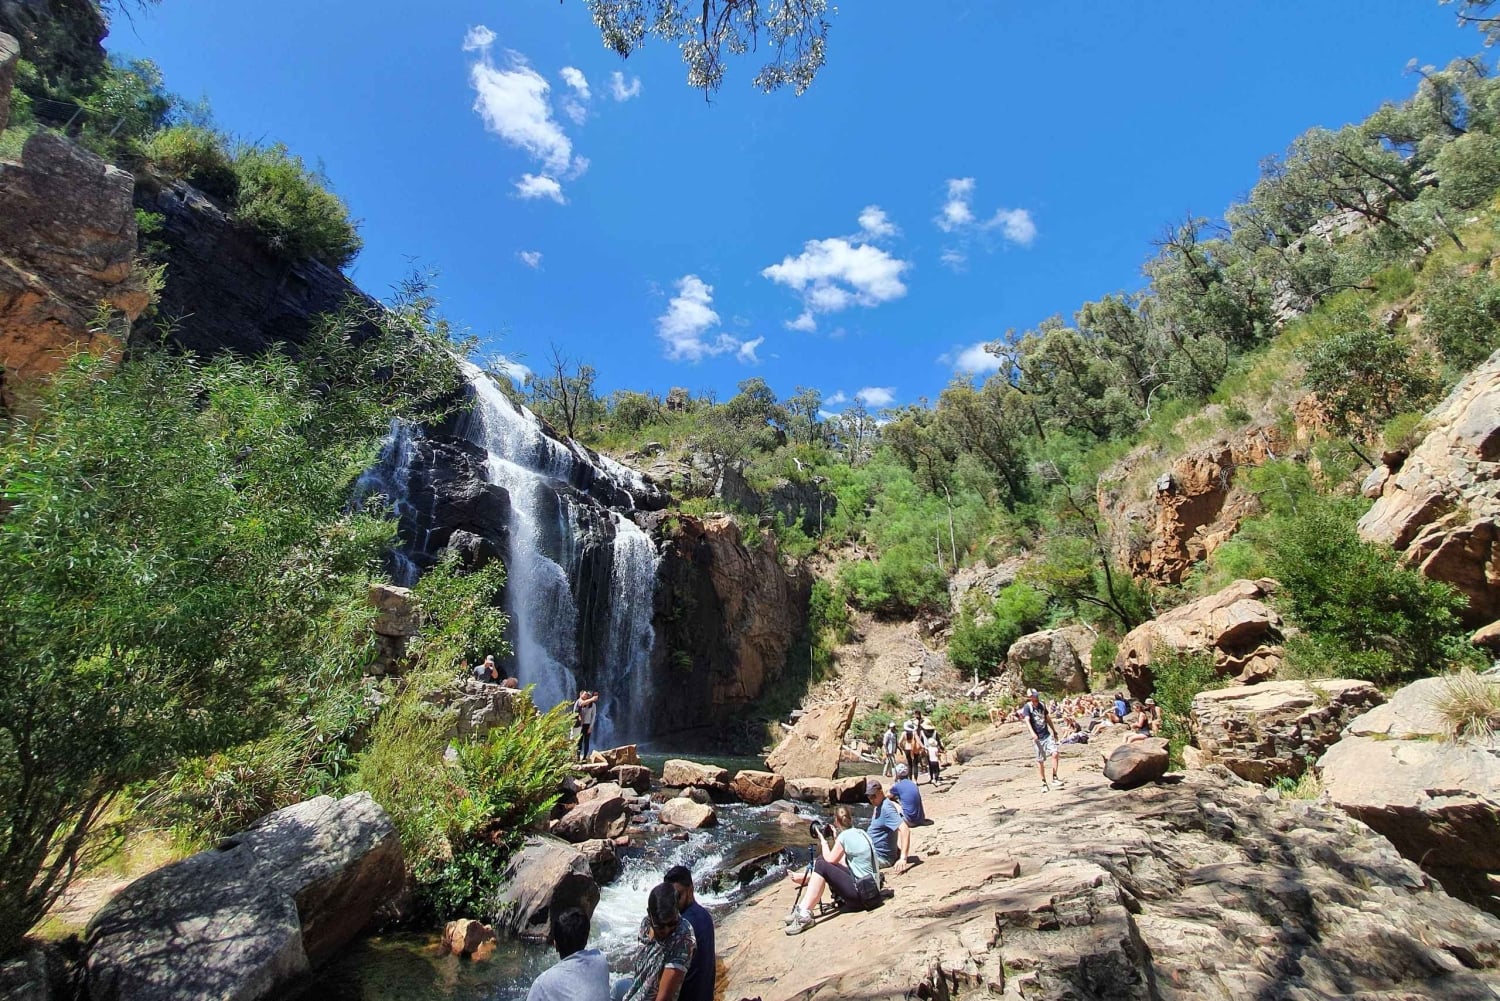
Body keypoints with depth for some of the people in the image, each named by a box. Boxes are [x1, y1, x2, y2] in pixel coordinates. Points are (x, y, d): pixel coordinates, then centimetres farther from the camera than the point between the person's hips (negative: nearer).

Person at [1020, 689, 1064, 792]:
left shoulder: (1042, 705, 8)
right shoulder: (1027, 707, -9)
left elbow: (1048, 719, 20)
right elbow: (1027, 720, -22)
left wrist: (1054, 731, 22)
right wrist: (1032, 733, -36)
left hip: (1047, 735, 4)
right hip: (1038, 737, -4)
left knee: (1055, 753, -14)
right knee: (1040, 760, 2)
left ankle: (1055, 778, 0)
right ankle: (1044, 783, 16)